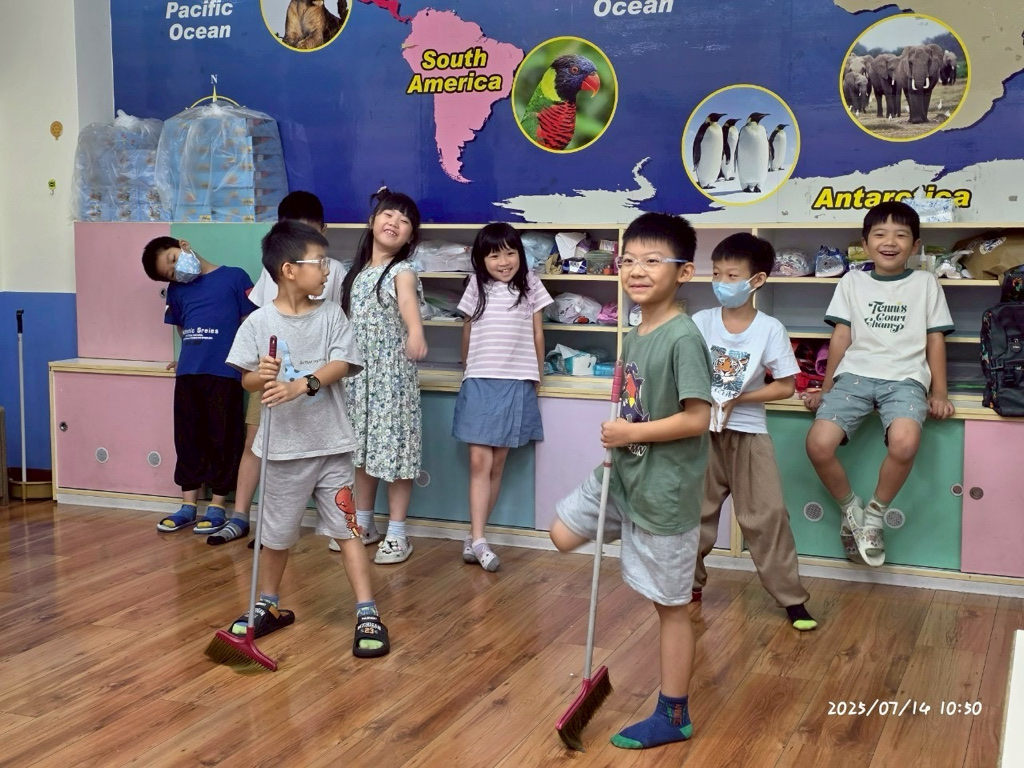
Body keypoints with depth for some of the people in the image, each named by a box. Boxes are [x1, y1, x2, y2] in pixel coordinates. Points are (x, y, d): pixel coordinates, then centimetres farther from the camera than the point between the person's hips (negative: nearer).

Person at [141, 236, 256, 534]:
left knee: (222, 439, 3)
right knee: (187, 439, 9)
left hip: (223, 373, -5)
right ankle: (188, 505, 20)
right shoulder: (176, 291, 14)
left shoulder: (234, 277, 1)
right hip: (187, 373, 5)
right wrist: (188, 357, 15)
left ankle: (217, 506, 13)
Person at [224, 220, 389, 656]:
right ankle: (269, 607, 34)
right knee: (276, 533, 14)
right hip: (283, 446, 0)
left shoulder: (331, 316, 0)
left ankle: (368, 615, 6)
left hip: (331, 443, 0)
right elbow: (246, 380, -3)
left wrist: (300, 386, -26)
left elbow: (341, 365, -12)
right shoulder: (259, 322, -4)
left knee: (346, 528, 1)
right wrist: (261, 377, -26)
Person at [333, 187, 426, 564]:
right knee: (362, 448, 14)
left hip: (393, 373, -6)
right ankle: (364, 523, 28)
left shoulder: (402, 272, -10)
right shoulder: (357, 271, 9)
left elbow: (407, 301, -33)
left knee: (393, 447, -2)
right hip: (357, 372, 6)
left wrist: (415, 332, -52)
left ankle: (396, 533, 9)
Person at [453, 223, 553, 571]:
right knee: (479, 462, -7)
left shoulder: (530, 286, 2)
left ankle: (474, 538, 12)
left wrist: (537, 376, 14)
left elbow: (537, 335, 9)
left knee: (497, 464, 4)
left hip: (516, 385, 0)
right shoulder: (476, 287, 5)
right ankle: (478, 540, -8)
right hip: (479, 384, 0)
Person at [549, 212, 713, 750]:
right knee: (564, 535, 20)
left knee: (669, 603, 5)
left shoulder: (683, 338, -22)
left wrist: (630, 433, -18)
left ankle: (673, 717, 19)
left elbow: (697, 419, -25)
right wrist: (618, 436, -1)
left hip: (663, 489, -8)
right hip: (623, 474, 9)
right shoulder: (635, 334, 5)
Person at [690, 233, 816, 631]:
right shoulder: (701, 322, -4)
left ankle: (791, 597, 9)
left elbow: (787, 386, -7)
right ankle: (690, 582, 31)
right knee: (695, 511, 12)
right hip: (703, 431, 2)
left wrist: (737, 399, -16)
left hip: (749, 433, -2)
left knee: (766, 514, -2)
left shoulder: (770, 329, -8)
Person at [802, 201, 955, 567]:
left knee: (904, 443, -35)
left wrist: (939, 393, 3)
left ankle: (874, 516, -7)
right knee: (818, 444, -25)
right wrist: (826, 389, 10)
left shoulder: (926, 282, 13)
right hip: (854, 375, 1)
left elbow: (935, 341, 12)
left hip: (905, 379, -1)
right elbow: (841, 338, 13)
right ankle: (851, 508, 4)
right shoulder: (852, 281, 15)